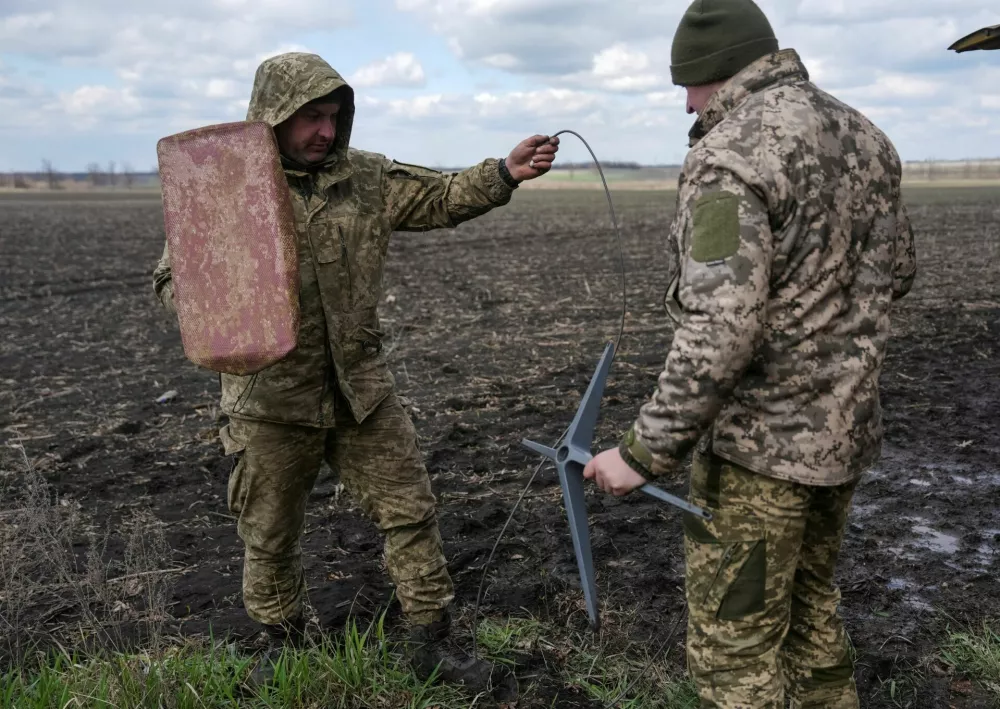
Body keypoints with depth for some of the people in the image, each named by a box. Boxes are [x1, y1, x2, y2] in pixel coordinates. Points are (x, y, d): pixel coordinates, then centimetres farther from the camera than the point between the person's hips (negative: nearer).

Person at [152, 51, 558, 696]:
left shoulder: (368, 178, 3)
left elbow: (442, 198, 2)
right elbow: (172, 278, -3)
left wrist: (505, 172, -14)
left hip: (362, 390, 3)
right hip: (271, 400, -2)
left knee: (411, 512, 6)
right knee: (270, 536, 13)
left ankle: (433, 643, 23)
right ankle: (284, 648, 38)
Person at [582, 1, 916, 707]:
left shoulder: (729, 154, -19)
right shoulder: (863, 134, 6)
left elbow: (720, 333, -26)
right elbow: (896, 271, 17)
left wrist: (645, 451, -19)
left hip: (762, 442, -8)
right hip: (847, 428, 9)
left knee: (734, 647, 5)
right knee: (810, 603, 26)